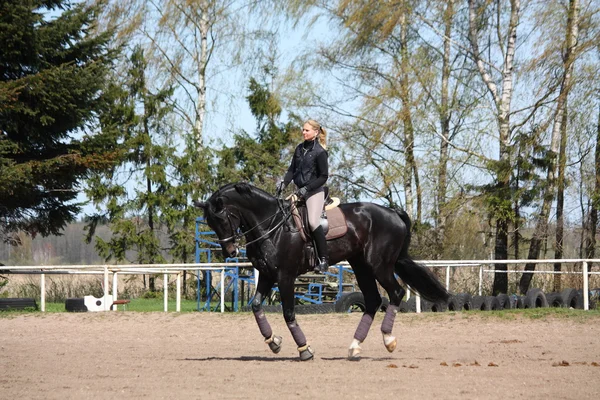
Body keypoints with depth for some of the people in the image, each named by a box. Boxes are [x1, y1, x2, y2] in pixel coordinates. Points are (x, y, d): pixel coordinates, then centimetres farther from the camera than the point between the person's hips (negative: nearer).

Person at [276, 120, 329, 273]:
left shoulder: (320, 152, -10)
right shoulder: (299, 148, 10)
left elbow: (323, 176, -11)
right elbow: (292, 169, 13)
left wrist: (307, 188, -18)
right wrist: (284, 183, -4)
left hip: (314, 191, -8)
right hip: (300, 191, 8)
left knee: (313, 222, -22)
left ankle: (324, 260, -19)